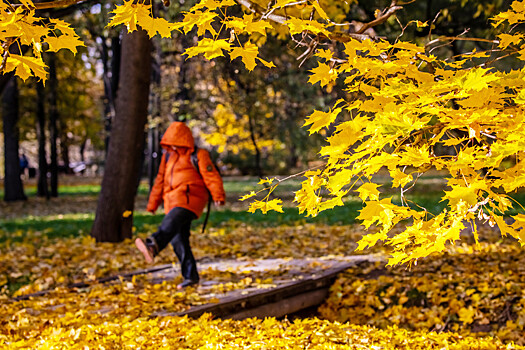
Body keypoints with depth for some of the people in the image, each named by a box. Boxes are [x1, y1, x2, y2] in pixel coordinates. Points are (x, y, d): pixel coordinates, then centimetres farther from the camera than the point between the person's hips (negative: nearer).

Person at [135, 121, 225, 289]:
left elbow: (211, 177, -5)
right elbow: (160, 181, 25)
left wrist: (218, 196, -17)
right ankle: (190, 276, 7)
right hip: (173, 203, 8)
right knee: (178, 240, 2)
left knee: (171, 222, -33)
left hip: (190, 199, -8)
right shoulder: (168, 156, 21)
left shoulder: (198, 155, 1)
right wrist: (153, 204, 25)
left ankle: (152, 246, -61)